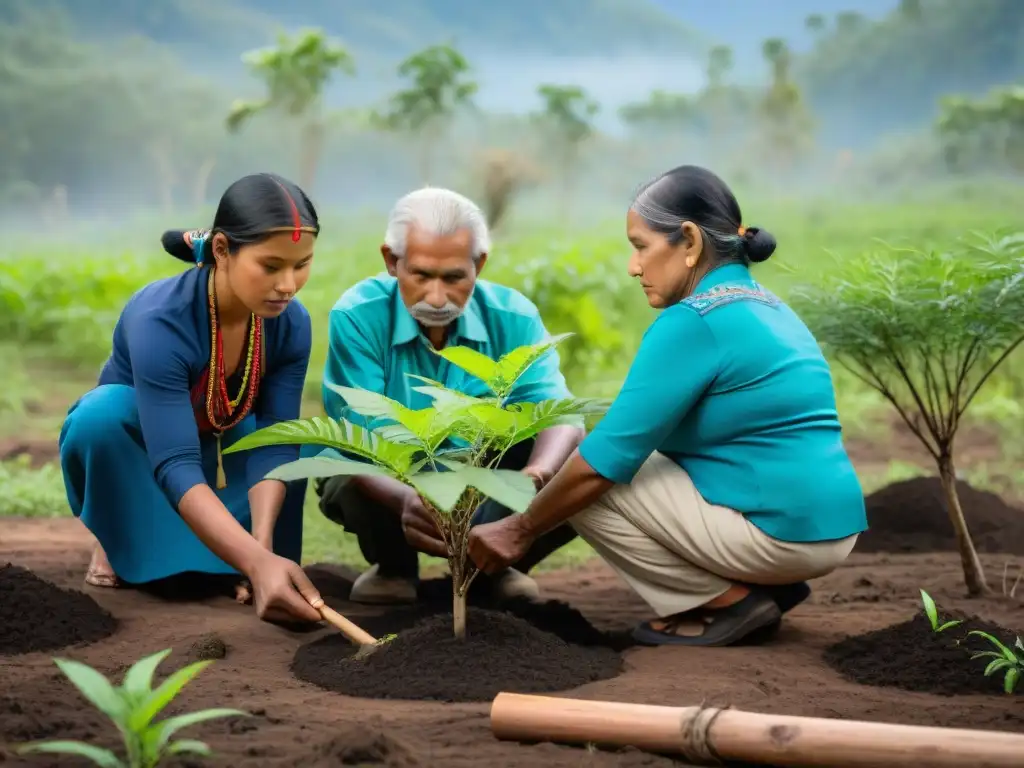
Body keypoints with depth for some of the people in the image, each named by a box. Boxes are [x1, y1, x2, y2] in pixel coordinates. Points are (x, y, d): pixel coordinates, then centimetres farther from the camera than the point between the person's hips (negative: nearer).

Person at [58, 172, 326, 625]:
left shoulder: (291, 324, -22)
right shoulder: (160, 321, -38)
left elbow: (275, 442, -25)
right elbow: (175, 466, -46)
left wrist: (263, 545, -43)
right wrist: (258, 562, -58)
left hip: (218, 451, 5)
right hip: (132, 447, -5)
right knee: (104, 411, -37)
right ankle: (118, 539, -7)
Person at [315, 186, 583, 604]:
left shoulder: (513, 317, -15)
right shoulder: (357, 317, -23)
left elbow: (560, 417, -24)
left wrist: (537, 475, -49)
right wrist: (405, 498, -53)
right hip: (387, 491, -2)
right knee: (347, 480, -36)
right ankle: (393, 566, 1)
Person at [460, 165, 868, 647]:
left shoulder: (692, 323, -15)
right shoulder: (765, 308, 15)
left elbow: (605, 459, -14)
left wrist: (521, 529, -1)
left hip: (780, 531, -9)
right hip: (825, 527, 9)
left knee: (588, 482, -2)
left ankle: (728, 601, -2)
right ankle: (761, 587, 12)